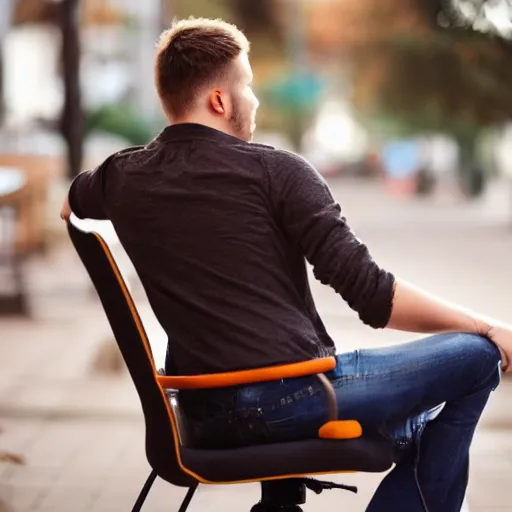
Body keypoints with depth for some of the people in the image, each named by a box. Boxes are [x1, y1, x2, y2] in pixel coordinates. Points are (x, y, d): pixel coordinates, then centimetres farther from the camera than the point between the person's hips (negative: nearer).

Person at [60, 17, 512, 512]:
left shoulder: (123, 178, 8)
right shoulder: (275, 171, -8)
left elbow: (69, 206, 34)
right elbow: (369, 293, -12)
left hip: (207, 420, 7)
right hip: (291, 397, -7)